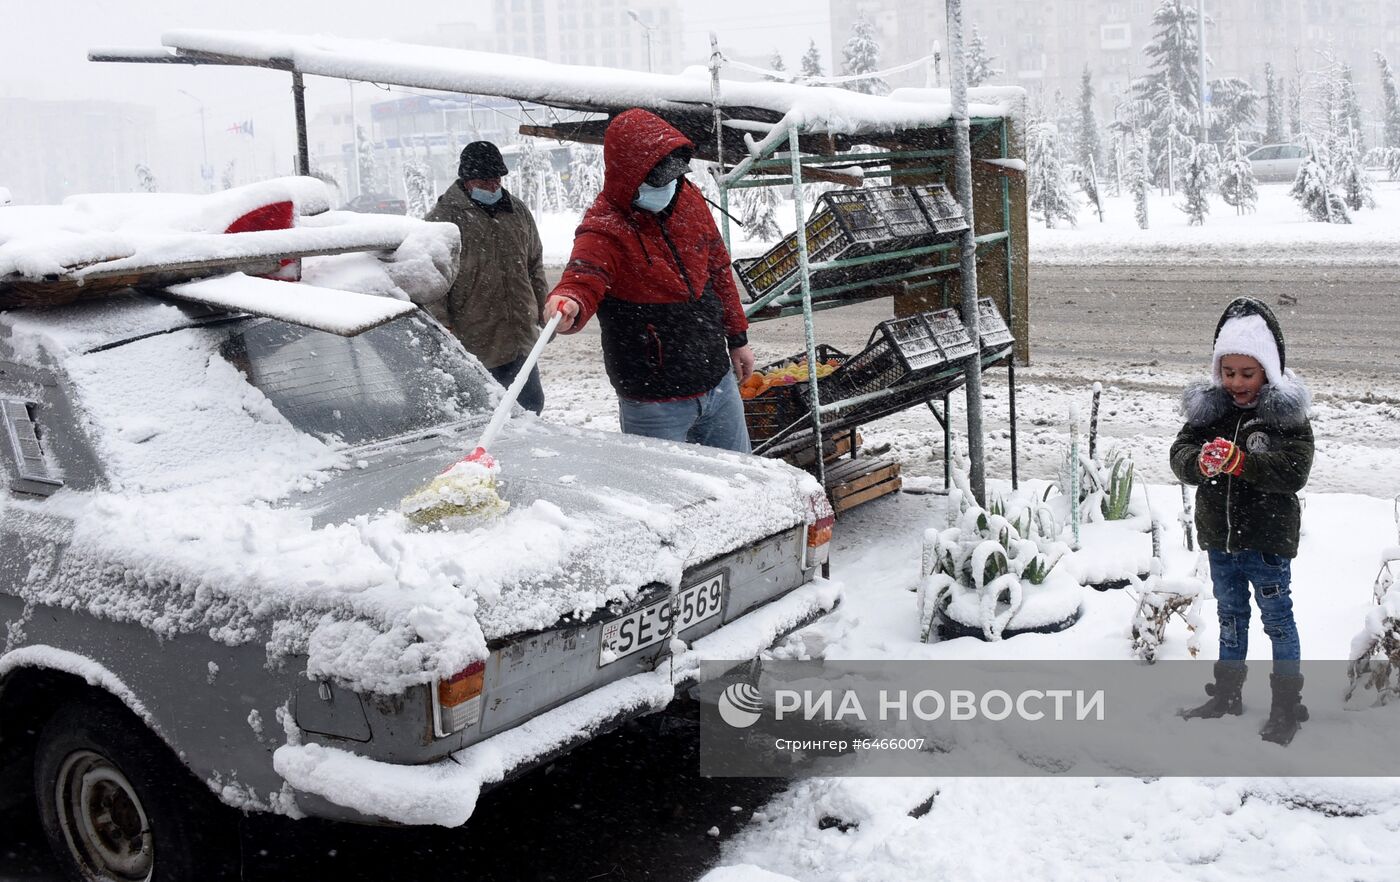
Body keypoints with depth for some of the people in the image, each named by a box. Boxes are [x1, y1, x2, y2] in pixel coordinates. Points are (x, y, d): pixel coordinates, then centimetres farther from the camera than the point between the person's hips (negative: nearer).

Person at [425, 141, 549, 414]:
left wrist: (545, 311, 19)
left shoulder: (517, 211, 13)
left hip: (521, 339, 6)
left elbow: (535, 265, 23)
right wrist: (443, 329, -14)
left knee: (532, 403, 13)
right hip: (473, 344, -6)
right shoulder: (444, 217, -6)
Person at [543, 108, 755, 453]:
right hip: (656, 405, -6)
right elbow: (584, 278, -39)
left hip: (719, 382, 6)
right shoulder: (605, 231, -20)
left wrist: (737, 338, 18)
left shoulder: (689, 199, 0)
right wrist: (568, 303, -63)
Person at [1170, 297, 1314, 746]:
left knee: (1277, 619, 8)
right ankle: (1227, 693, 34)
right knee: (1230, 616, 20)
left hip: (1267, 539, -4)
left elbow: (1294, 472, -21)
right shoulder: (1208, 408, -1)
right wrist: (1200, 461, -29)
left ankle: (1288, 705, 20)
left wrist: (1240, 461, -35)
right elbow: (1180, 451, -5)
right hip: (1220, 535, 5)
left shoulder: (1286, 414, -13)